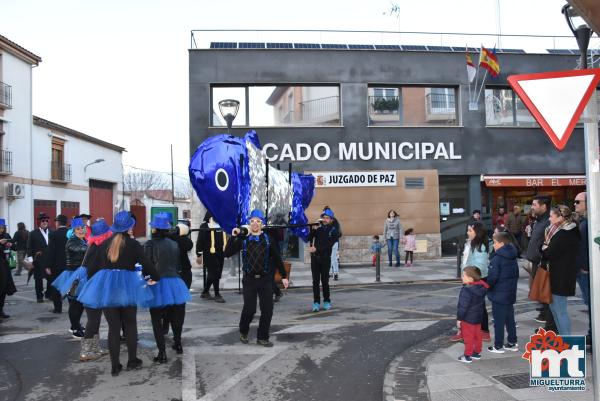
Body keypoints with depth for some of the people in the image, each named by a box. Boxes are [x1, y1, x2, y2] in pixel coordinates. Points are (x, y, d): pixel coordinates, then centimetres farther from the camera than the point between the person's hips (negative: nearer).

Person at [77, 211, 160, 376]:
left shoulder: (104, 244, 5)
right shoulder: (133, 244, -5)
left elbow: (93, 267, 9)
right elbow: (146, 263, -10)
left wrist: (91, 279, 25)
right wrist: (155, 277, 6)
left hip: (106, 286, 2)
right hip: (127, 285, -2)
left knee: (113, 327, 8)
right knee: (130, 324, 15)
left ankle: (115, 366, 11)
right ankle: (132, 361, 20)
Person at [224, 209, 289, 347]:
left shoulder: (268, 239, 3)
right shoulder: (243, 239, 1)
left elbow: (277, 258, 7)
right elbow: (227, 254, -5)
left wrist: (284, 276, 7)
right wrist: (233, 237, -15)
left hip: (265, 279, 2)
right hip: (249, 279, -1)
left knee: (267, 309, 1)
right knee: (249, 309, -3)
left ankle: (262, 337, 17)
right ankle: (243, 332, 26)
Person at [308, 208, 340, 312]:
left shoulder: (333, 231, -1)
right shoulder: (319, 228, 7)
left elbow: (328, 245, -12)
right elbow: (309, 238, 0)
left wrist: (316, 248, -19)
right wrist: (313, 230, -15)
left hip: (325, 258, -2)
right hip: (315, 257, 2)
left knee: (324, 280, 1)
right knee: (315, 280, 0)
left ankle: (326, 301, 14)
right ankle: (316, 302, 2)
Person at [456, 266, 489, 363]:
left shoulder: (466, 290, -27)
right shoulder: (481, 288, 0)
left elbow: (463, 306, -23)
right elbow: (482, 303, 12)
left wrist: (459, 318, -14)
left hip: (468, 319, -8)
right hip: (478, 317, 8)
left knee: (468, 337, 2)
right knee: (477, 336, 18)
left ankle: (467, 356, 11)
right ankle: (477, 352, 30)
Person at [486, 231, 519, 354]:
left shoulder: (497, 258, -19)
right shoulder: (513, 258, 8)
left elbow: (492, 277, -22)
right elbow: (516, 275, 15)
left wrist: (487, 287, -7)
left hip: (498, 295, -8)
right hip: (511, 294, 8)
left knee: (499, 320, 0)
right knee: (510, 319, 17)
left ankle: (498, 346, 6)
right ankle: (512, 343, 25)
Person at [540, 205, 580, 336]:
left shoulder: (563, 234, -22)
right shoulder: (568, 231, 11)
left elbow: (549, 253, -22)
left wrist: (544, 248, -3)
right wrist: (547, 249, -6)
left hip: (560, 276, -10)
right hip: (561, 275, 10)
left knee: (560, 310, -2)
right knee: (554, 306, 20)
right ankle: (563, 336, 30)